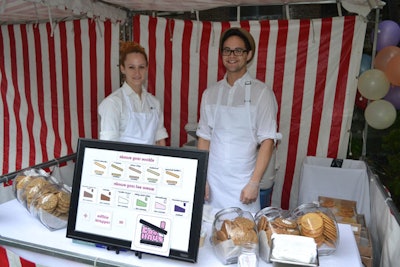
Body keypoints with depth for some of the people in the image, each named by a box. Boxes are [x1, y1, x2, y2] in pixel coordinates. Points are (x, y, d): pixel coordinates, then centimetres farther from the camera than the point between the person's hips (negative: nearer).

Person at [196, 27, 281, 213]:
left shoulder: (261, 93, -5)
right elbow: (204, 137, 7)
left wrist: (254, 183, -12)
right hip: (212, 180, 3)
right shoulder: (210, 93, 6)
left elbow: (267, 141, -7)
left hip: (242, 183, -3)